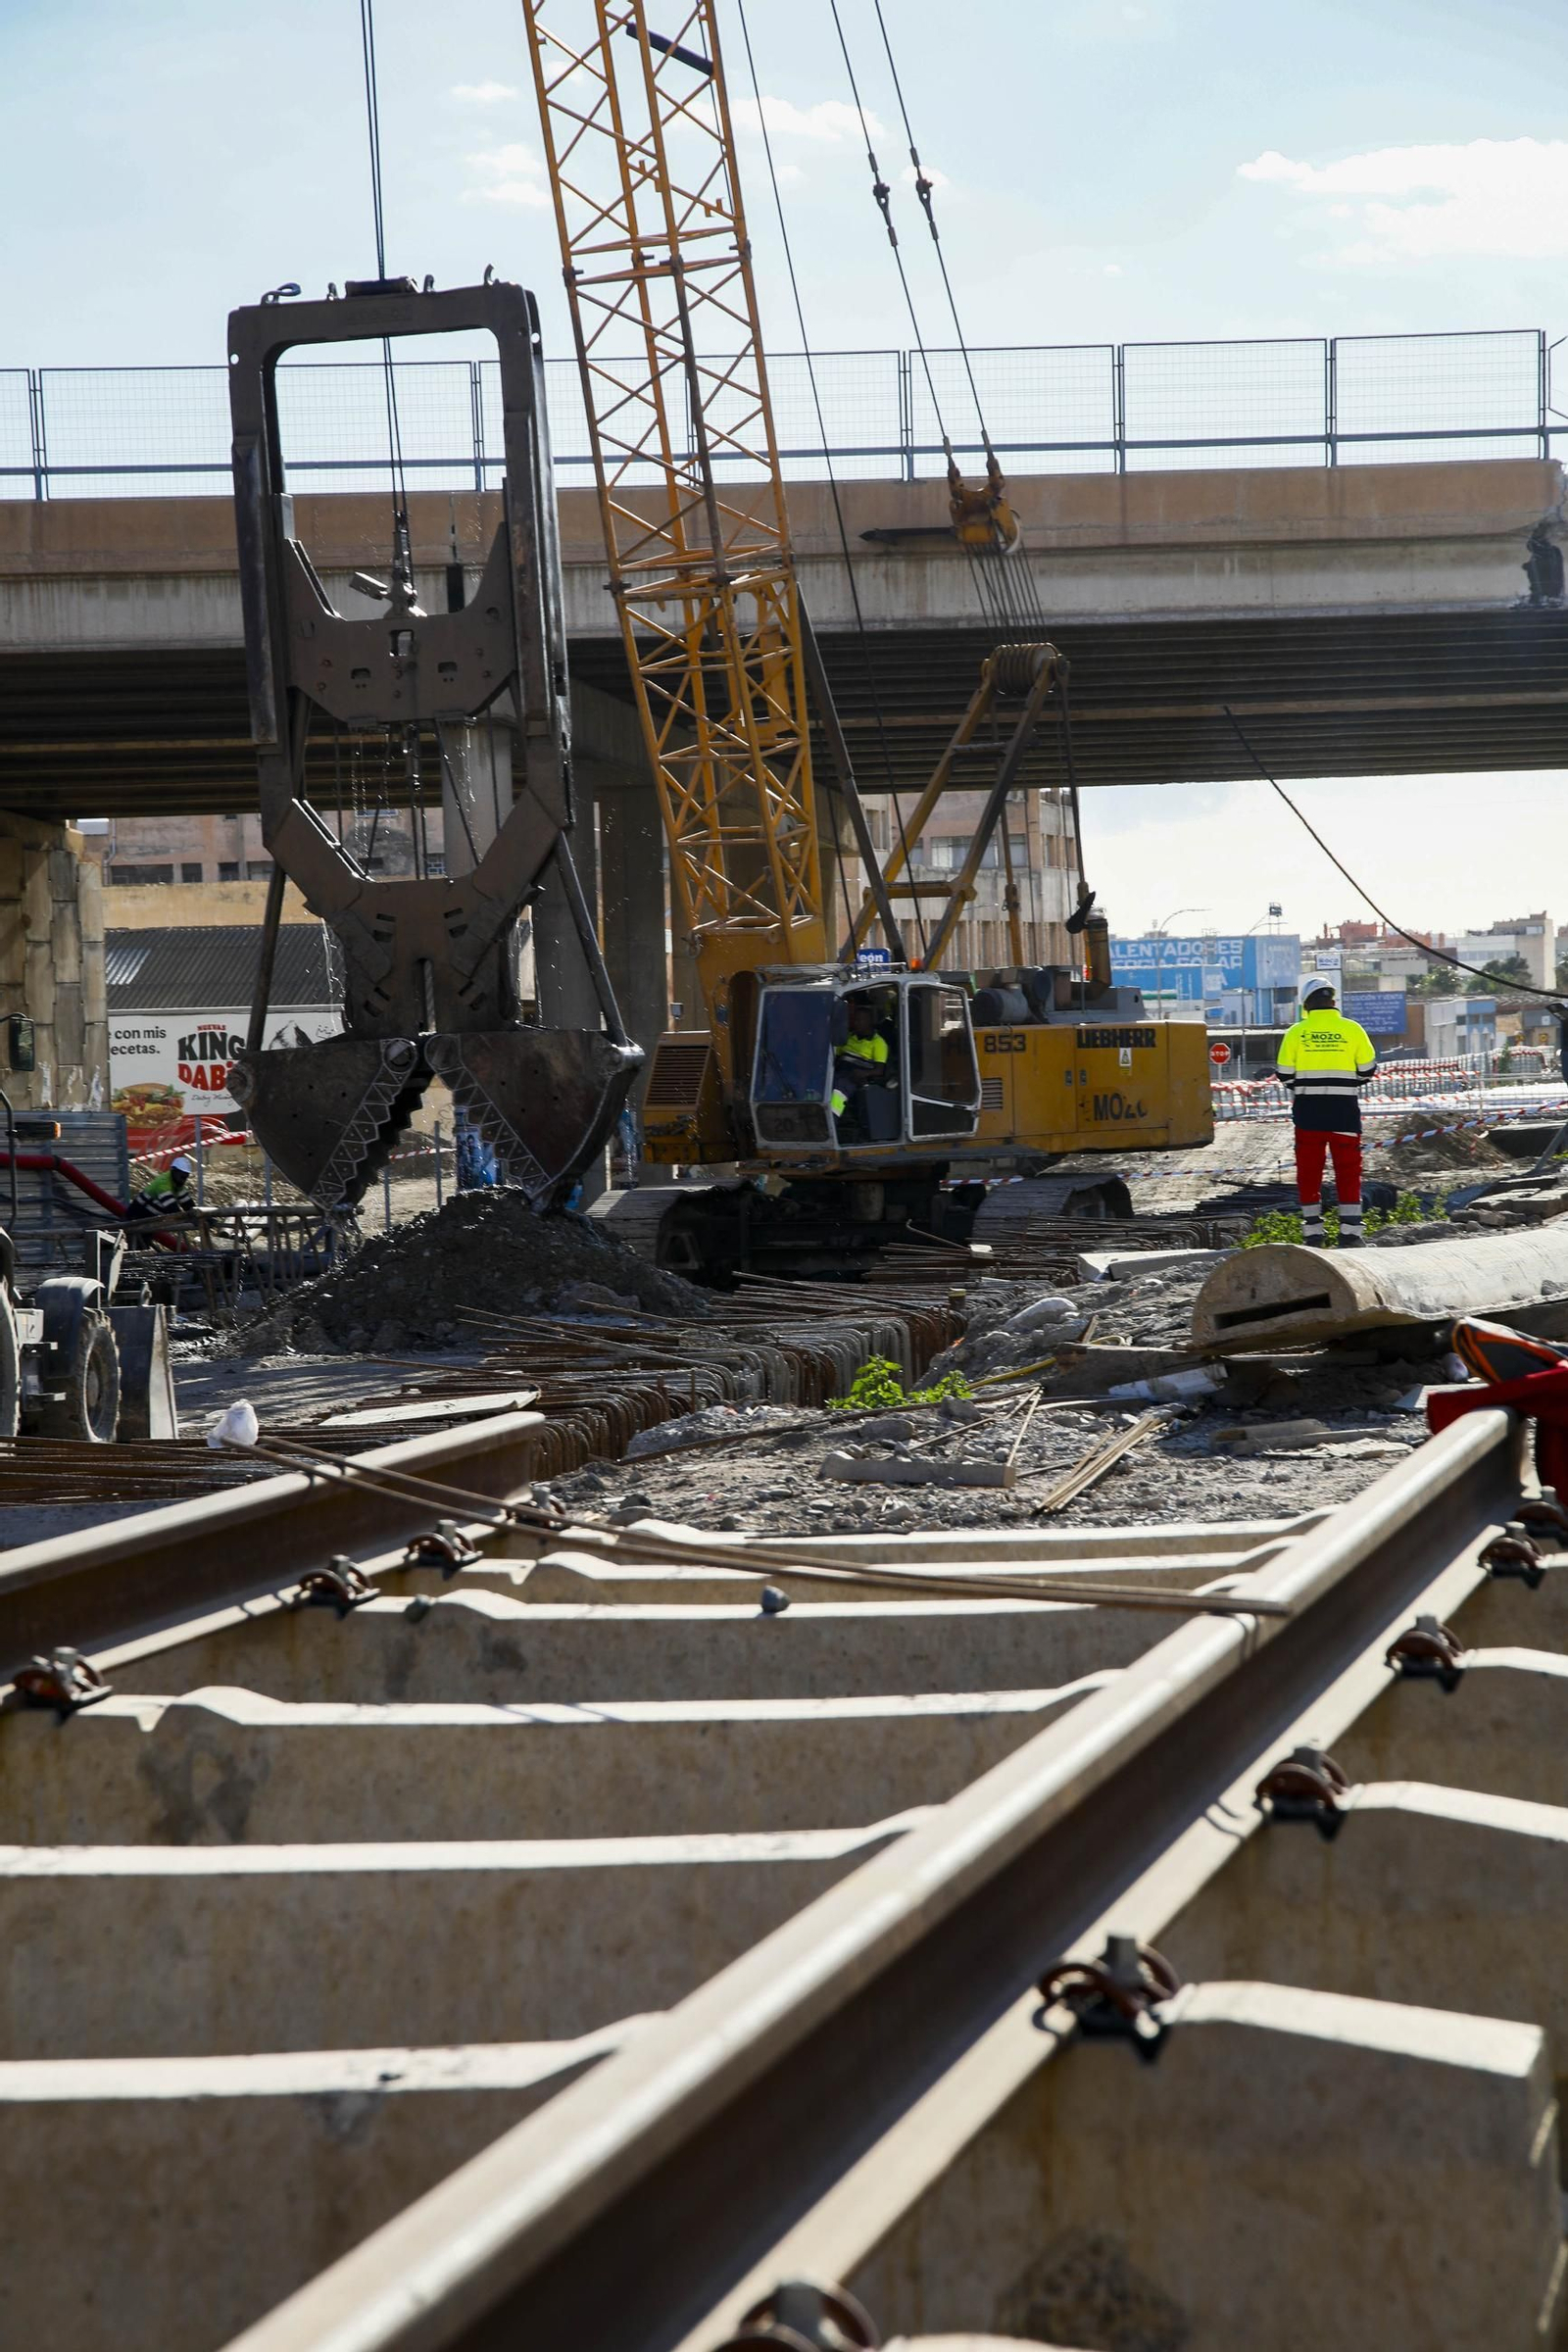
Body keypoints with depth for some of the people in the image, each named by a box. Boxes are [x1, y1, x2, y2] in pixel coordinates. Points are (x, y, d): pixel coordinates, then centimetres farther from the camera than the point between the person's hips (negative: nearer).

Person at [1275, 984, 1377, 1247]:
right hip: (1344, 1109, 0)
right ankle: (1350, 1233, 0)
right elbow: (1367, 1069, 4)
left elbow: (1284, 1073, 0)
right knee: (1348, 1169, 5)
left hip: (1308, 1110, 0)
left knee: (1308, 1170, 8)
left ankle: (1313, 1235, 8)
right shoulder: (1352, 1029, 0)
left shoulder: (1296, 1033, -1)